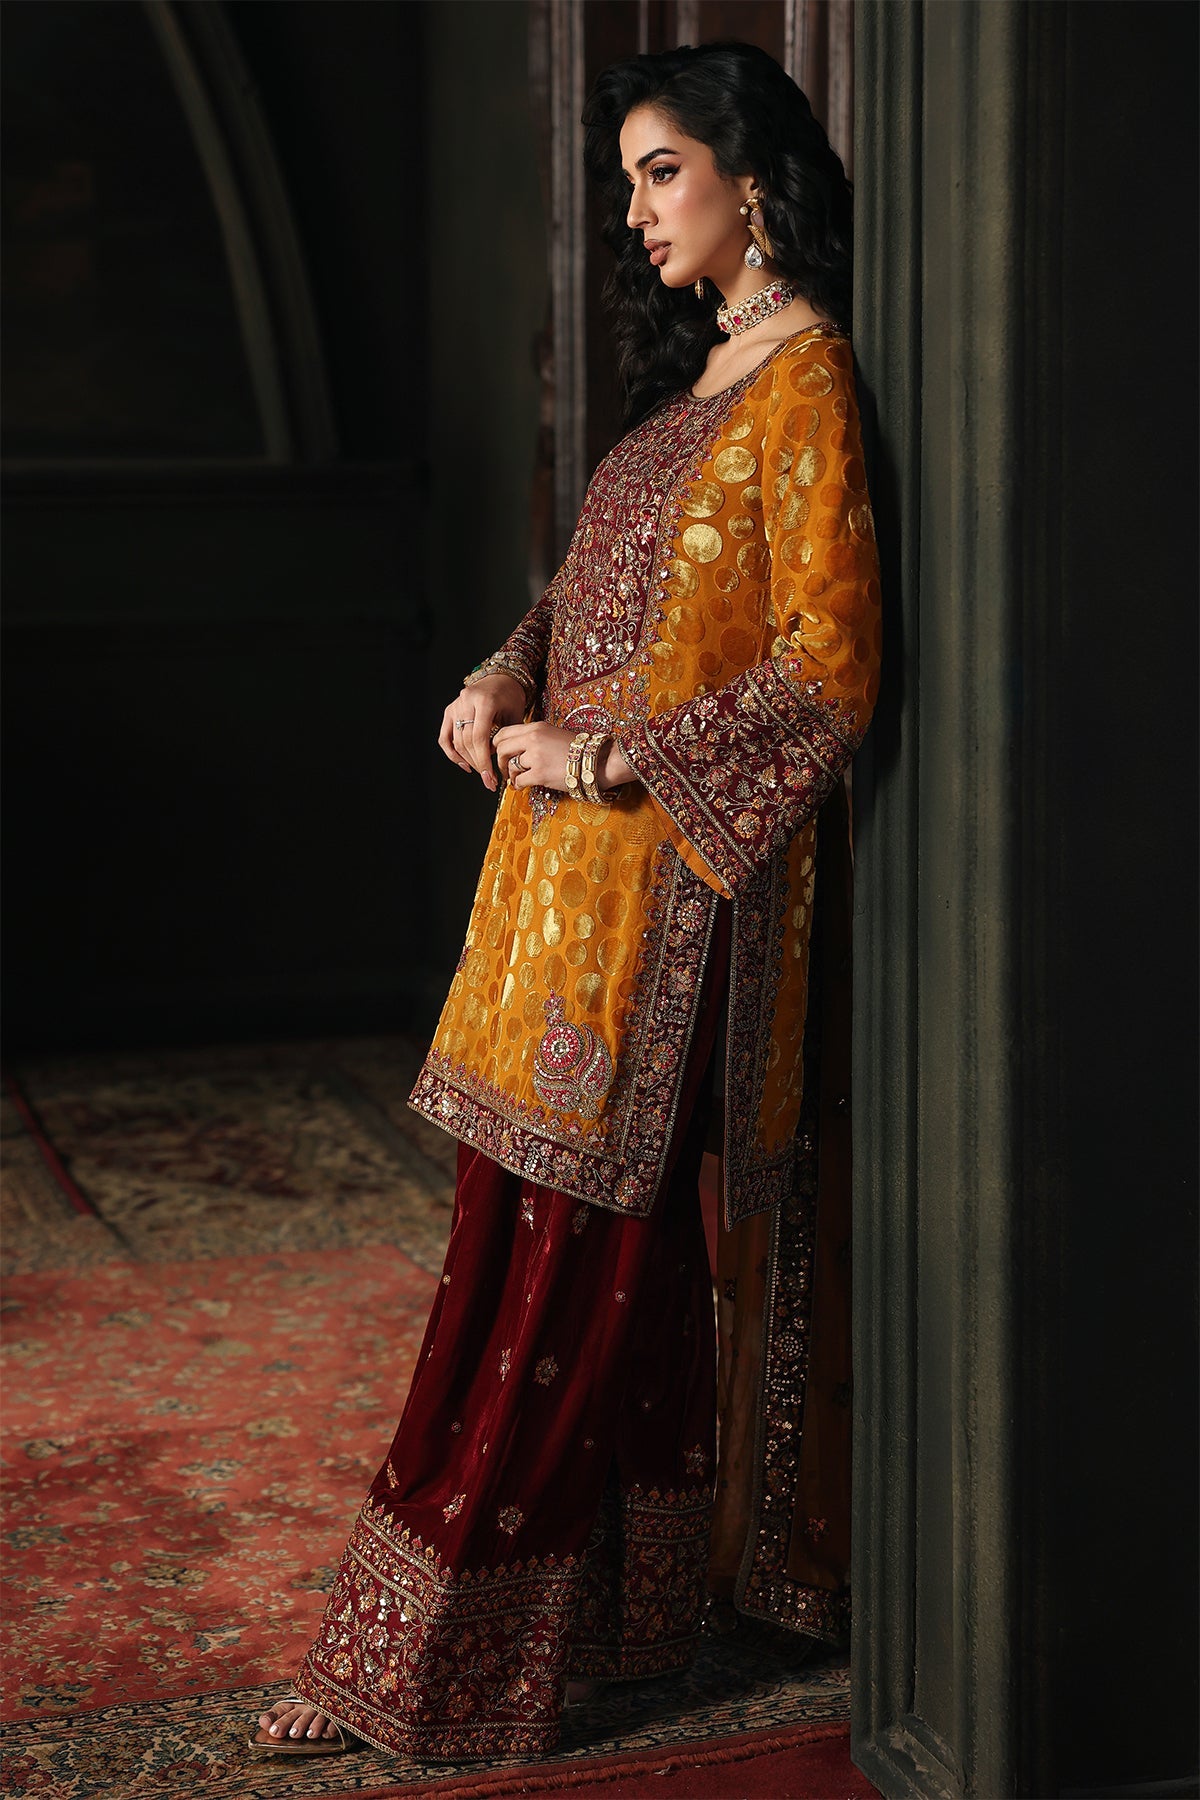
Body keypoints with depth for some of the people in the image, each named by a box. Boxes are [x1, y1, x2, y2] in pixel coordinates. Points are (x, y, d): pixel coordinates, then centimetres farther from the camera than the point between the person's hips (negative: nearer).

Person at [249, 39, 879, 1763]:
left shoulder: (809, 385, -11)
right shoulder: (696, 370, 17)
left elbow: (830, 667, -18)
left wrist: (612, 758, -15)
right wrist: (506, 684, 4)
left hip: (669, 871, -9)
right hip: (577, 858, 9)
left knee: (561, 1264, -4)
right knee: (608, 1253, 13)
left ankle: (425, 1670, 3)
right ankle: (623, 1603, 25)